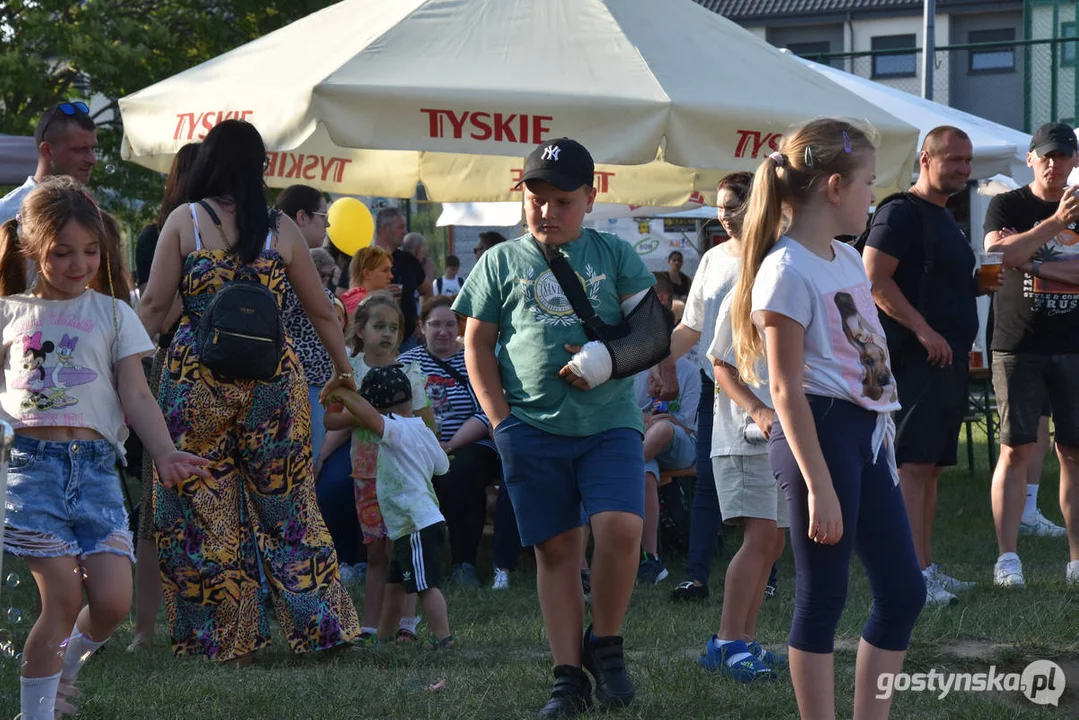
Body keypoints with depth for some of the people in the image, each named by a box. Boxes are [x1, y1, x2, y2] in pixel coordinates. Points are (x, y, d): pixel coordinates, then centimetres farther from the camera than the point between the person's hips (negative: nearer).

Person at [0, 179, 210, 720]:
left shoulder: (112, 314, 12)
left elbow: (136, 397, 9)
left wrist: (164, 453, -6)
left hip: (96, 463, 2)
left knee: (112, 600, -10)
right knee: (62, 598, -11)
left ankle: (63, 665, 21)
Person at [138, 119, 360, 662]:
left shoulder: (185, 221, -1)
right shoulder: (281, 230, 4)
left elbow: (154, 306, -4)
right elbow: (321, 312, 11)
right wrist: (343, 371, 25)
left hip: (197, 377, -2)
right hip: (272, 376, 2)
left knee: (204, 509, 7)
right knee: (287, 503, 12)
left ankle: (228, 639, 8)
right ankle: (318, 623, 12)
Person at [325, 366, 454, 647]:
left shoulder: (397, 429, -15)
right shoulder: (422, 431, 12)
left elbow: (369, 418, -35)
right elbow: (442, 465, 26)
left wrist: (343, 396, -20)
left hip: (419, 526, -10)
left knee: (426, 584, -11)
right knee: (395, 582, 19)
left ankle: (443, 637, -13)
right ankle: (384, 635, 28)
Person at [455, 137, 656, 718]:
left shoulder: (614, 256, 8)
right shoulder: (502, 262, 9)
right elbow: (477, 345, 10)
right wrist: (500, 420, 0)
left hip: (608, 422, -1)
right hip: (532, 429, 1)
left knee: (620, 527, -19)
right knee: (556, 549, 2)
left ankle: (605, 644, 3)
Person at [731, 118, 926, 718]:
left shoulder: (849, 259, 14)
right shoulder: (787, 270, -13)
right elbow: (787, 391, -16)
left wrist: (885, 441, 18)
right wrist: (818, 486, -19)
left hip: (868, 433, 9)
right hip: (821, 430, -9)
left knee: (904, 590, 9)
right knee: (824, 597, -3)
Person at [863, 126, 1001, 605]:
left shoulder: (944, 219, 21)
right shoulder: (901, 213, -10)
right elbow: (875, 279, -19)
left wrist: (979, 284, 12)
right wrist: (922, 330, -24)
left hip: (948, 358, 10)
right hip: (915, 358, -10)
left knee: (931, 465, 12)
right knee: (913, 464, -11)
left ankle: (925, 569, 17)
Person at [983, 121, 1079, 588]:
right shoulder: (1007, 207, 4)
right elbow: (997, 254, -14)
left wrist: (1034, 263, -11)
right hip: (1019, 347, -3)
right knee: (1017, 450, -6)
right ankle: (1007, 558, -4)